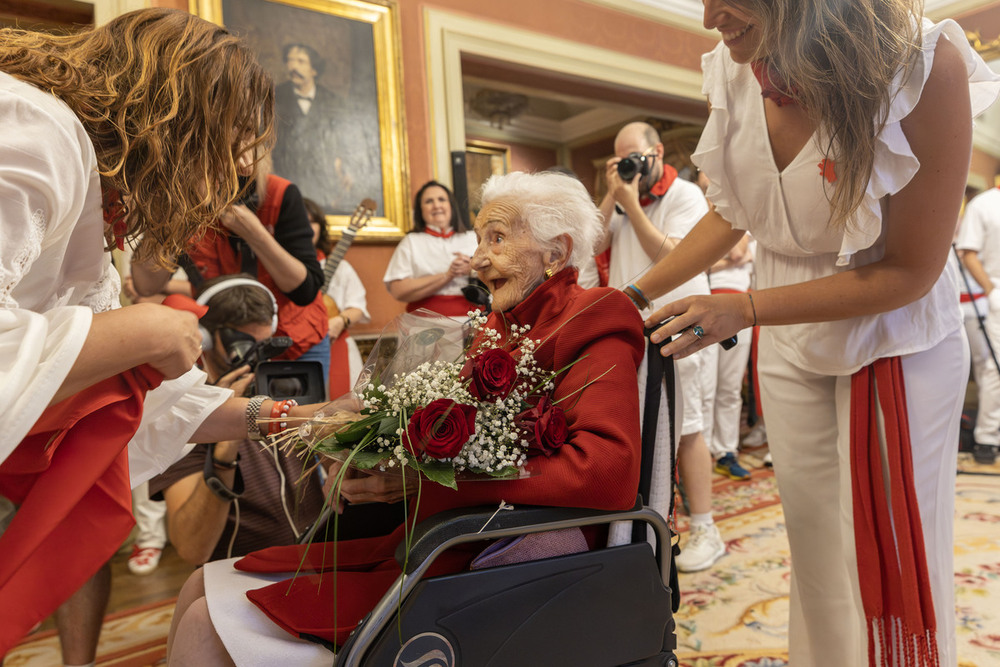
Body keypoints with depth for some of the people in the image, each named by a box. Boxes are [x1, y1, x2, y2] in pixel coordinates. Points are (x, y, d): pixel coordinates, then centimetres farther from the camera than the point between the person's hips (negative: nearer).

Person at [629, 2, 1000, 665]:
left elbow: (912, 271, -19)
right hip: (789, 343, 4)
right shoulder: (737, 72, -8)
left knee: (893, 558, 3)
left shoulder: (925, 65, -22)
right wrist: (636, 294, 2)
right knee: (815, 552, 14)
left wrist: (744, 309, -25)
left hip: (895, 345, -4)